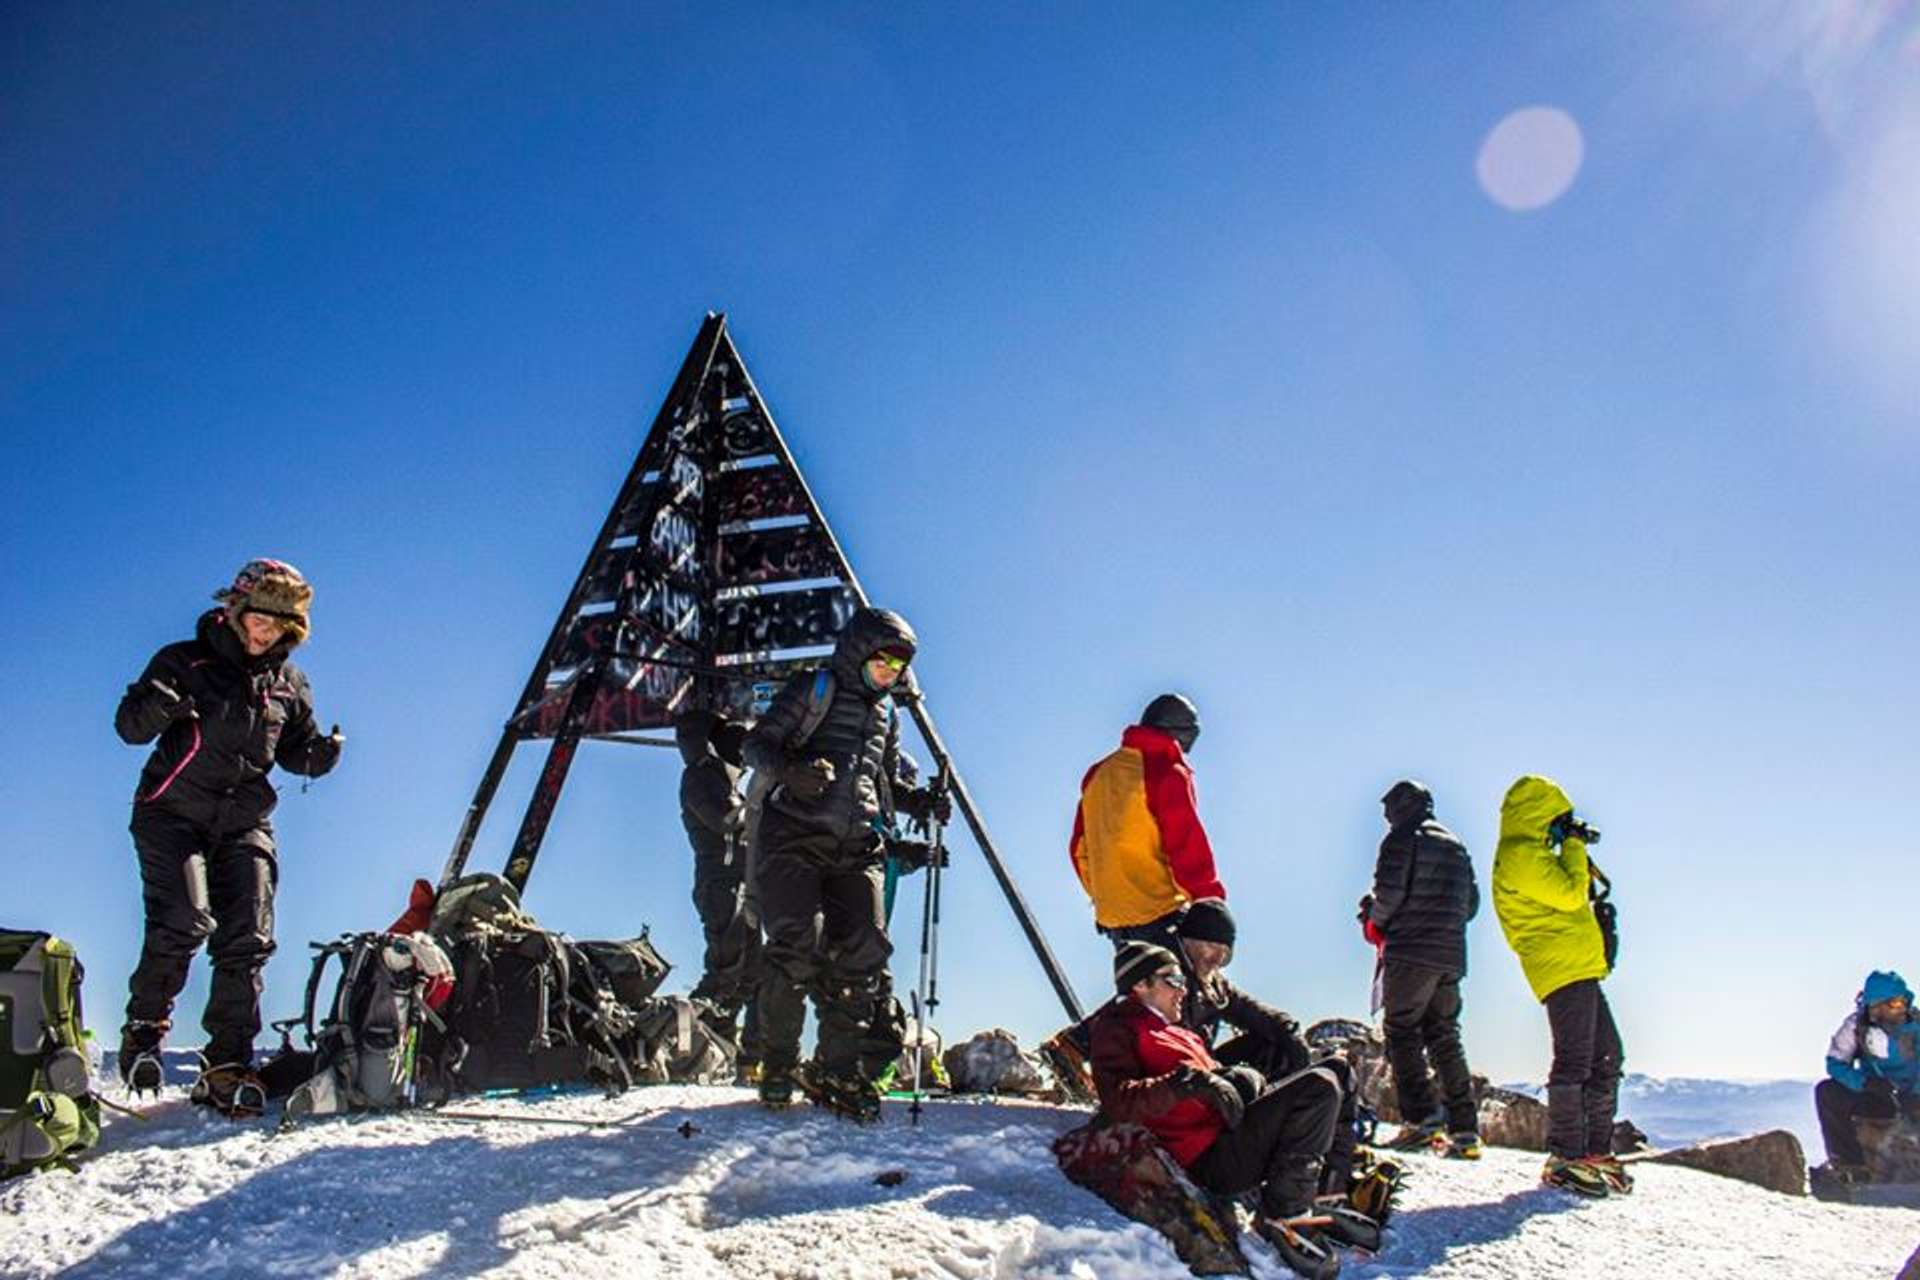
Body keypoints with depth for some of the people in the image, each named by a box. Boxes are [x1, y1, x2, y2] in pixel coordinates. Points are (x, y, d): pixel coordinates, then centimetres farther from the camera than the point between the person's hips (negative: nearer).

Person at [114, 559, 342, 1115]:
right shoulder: (184, 662, 0)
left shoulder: (289, 686, 11)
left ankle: (226, 1066, 2)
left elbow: (293, 750, 18)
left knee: (248, 942, -5)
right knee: (183, 922, -20)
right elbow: (130, 726, -2)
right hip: (173, 813, -3)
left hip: (245, 823, 4)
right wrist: (156, 707, -25)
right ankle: (144, 1026, 6)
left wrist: (319, 755, -5)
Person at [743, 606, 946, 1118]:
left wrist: (921, 801, 9)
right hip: (794, 838, -5)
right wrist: (790, 769, -23)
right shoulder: (813, 689, 4)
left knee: (864, 950, -9)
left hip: (856, 847, 6)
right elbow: (757, 743, -2)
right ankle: (779, 1061, -4)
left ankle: (836, 1068, 0)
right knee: (798, 941, -20)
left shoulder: (886, 714, 23)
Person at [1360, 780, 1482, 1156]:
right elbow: (1471, 903, 19)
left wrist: (1376, 920, 4)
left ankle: (1421, 1118, -16)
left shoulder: (1402, 839, -3)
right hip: (1451, 956, 7)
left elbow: (1390, 890, -13)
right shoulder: (1456, 846, 19)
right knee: (1445, 1037, 10)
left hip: (1411, 952, -7)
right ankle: (1465, 1130, 5)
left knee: (1402, 1031, -3)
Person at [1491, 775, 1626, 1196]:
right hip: (1564, 968, -11)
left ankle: (1596, 1151, 17)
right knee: (1574, 1061, -12)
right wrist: (1573, 847, -5)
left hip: (1579, 970, 11)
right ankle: (1565, 1157, -8)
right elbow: (1571, 894, -16)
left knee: (1607, 1058, 12)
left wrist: (1575, 850, 21)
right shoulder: (1523, 856, -10)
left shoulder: (1526, 855, 23)